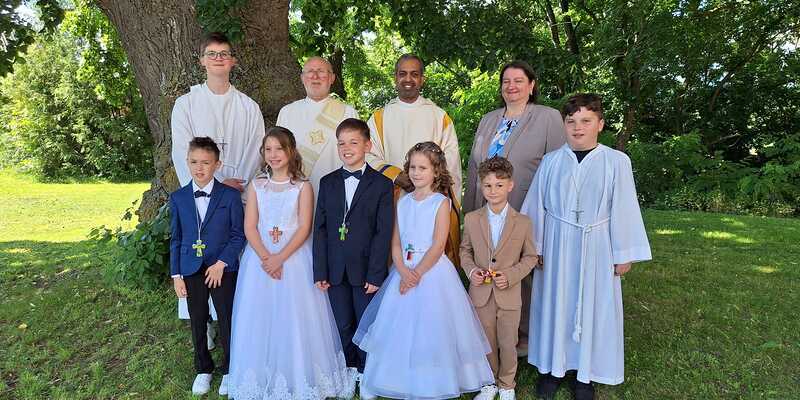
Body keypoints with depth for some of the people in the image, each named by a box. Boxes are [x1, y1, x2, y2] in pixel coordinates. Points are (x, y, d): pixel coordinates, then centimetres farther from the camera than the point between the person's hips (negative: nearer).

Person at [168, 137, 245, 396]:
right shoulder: (177, 198, 2)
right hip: (191, 271, 3)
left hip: (223, 269, -2)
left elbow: (238, 235, -5)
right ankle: (203, 369, 33)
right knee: (197, 322, 14)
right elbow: (175, 239, 6)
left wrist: (221, 263, -14)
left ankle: (229, 370, 27)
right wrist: (176, 275, 3)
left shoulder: (230, 196, -7)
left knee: (227, 321, 7)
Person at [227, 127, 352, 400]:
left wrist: (280, 258, -17)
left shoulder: (302, 187, -2)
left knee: (295, 318, 0)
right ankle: (263, 378, 21)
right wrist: (265, 257, -13)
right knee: (261, 318, 6)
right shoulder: (257, 185, 6)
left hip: (294, 257, -2)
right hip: (260, 257, 3)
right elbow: (250, 226, 0)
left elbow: (304, 228, -8)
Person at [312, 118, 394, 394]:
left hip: (366, 269, -3)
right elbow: (320, 229, 4)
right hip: (336, 270, 3)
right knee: (343, 325, 14)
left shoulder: (381, 184, -4)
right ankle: (351, 368, 32)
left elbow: (383, 233, -8)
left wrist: (376, 274, -12)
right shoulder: (328, 183, 7)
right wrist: (320, 271, -1)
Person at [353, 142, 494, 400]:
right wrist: (403, 272, -10)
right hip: (404, 271, 5)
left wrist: (417, 273, -15)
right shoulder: (403, 202, 7)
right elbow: (396, 244, 4)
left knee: (431, 328, 1)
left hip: (432, 271, -5)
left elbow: (438, 246, -13)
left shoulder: (441, 202, -7)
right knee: (400, 328, 10)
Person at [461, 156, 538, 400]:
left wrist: (511, 275, -15)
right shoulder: (471, 219, -3)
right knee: (486, 342, 17)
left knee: (508, 344, 12)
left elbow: (530, 257, 0)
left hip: (509, 295, -1)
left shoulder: (523, 222, -7)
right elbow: (465, 250, 8)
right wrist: (471, 270, -11)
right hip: (480, 294, 1)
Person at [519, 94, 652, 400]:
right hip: (556, 247, 1)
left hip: (596, 248, -1)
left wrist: (624, 255, -2)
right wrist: (533, 247, 5)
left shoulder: (616, 162, -5)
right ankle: (553, 366, 27)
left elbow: (623, 210, -3)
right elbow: (536, 206, 4)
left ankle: (585, 373, 25)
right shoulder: (551, 161, -1)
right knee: (555, 303, 10)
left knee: (593, 306, 8)